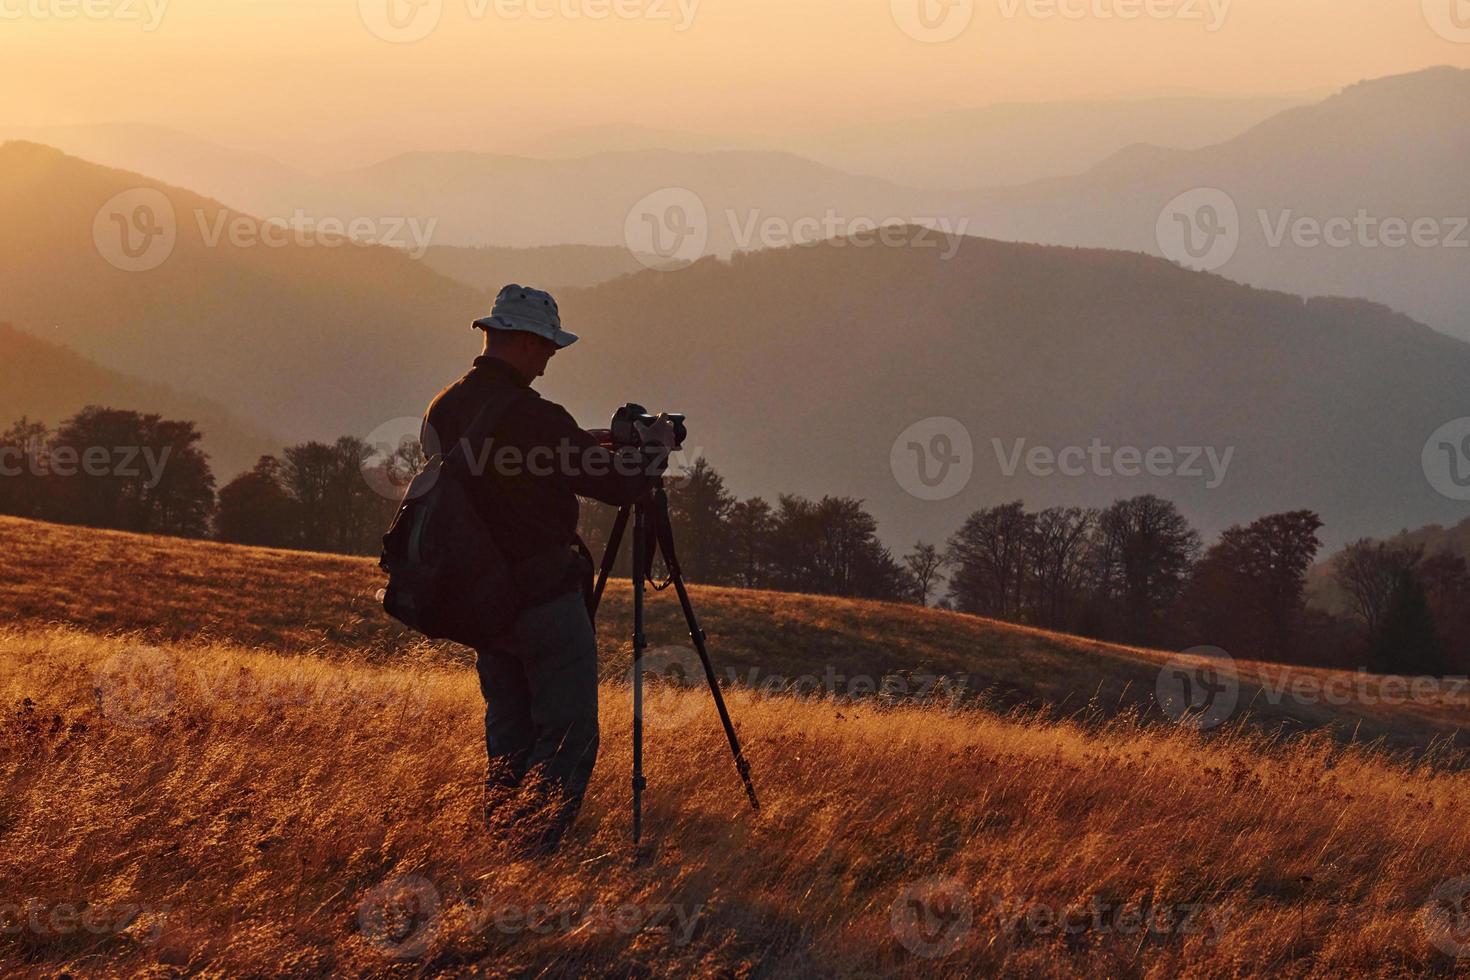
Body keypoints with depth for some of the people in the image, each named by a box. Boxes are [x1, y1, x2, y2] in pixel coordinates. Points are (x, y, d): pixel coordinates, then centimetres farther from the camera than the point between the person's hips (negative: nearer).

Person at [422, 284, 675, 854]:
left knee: (507, 737, 17)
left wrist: (585, 446, 22)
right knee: (568, 737, -1)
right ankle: (532, 853, -9)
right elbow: (621, 485, -15)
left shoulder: (442, 411, 4)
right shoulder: (533, 418, -20)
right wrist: (652, 445, 5)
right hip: (545, 597, -8)